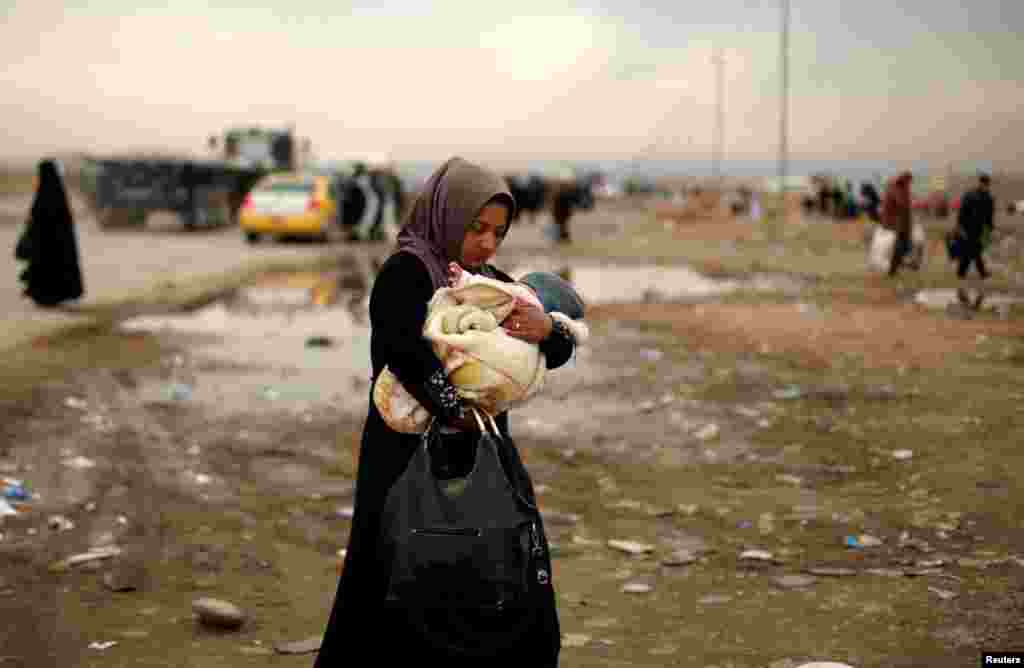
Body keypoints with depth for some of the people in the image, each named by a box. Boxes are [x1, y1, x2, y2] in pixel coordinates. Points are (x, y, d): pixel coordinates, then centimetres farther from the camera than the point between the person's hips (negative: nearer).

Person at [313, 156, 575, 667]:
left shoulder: (493, 283, 10)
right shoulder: (405, 272, -11)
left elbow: (560, 352, 5)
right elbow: (407, 350, -29)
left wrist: (546, 330, -17)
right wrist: (458, 411, -32)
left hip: (482, 458, 8)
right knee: (411, 611, -5)